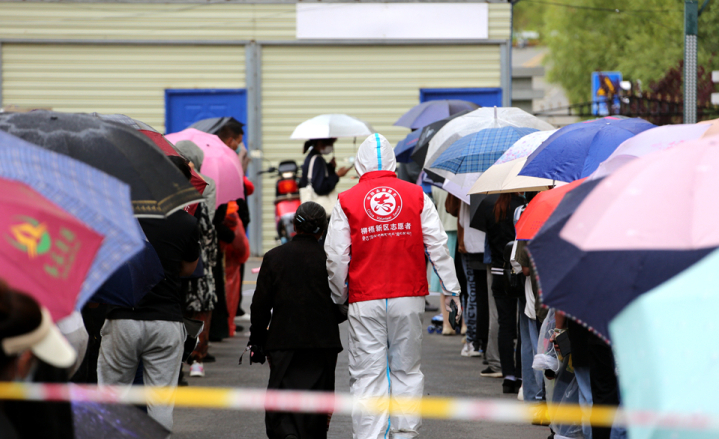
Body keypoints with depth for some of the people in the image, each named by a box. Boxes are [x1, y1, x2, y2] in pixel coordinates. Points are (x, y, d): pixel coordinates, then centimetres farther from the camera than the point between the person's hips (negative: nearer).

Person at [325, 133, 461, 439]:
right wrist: (451, 289, 8)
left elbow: (336, 257, -1)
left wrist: (338, 297, 13)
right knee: (407, 370, 12)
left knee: (367, 374, 0)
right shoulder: (416, 196, 3)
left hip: (364, 300, -1)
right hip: (409, 298, 2)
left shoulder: (346, 201, -1)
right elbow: (437, 246, 2)